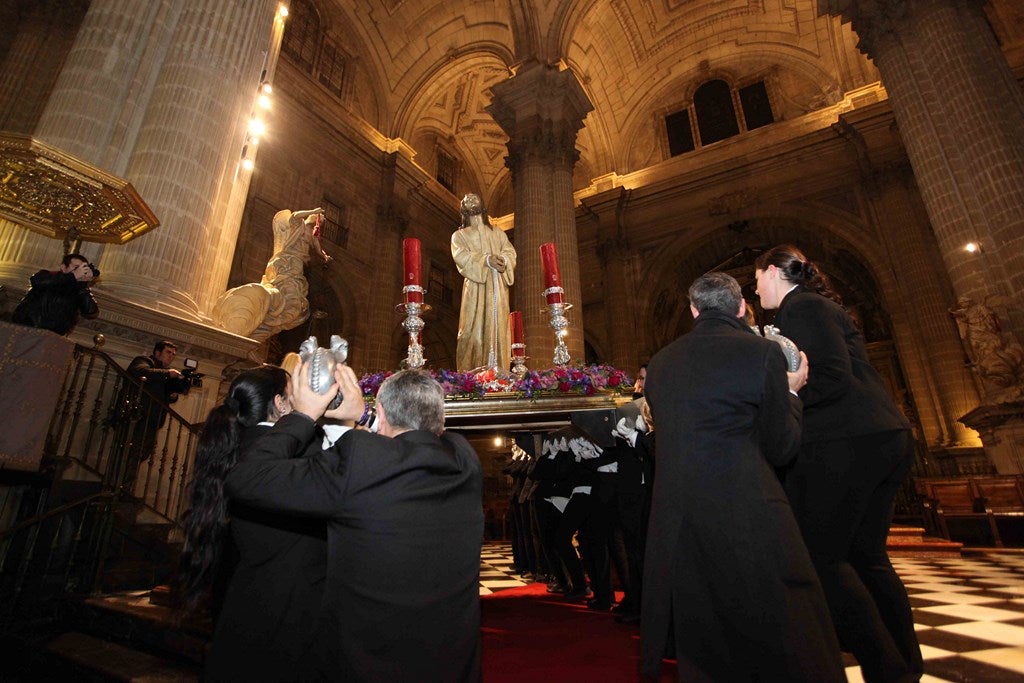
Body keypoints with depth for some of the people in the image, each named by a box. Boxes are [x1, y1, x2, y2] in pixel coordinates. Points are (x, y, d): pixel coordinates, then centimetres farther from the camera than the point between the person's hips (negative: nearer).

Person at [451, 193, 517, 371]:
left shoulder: (497, 232, 26)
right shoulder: (459, 235, 17)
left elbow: (510, 251, 12)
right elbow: (461, 257, -3)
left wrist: (503, 259, -12)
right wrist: (486, 259, -18)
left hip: (498, 287, 3)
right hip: (476, 288, -2)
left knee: (498, 326, -6)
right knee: (474, 328, -11)